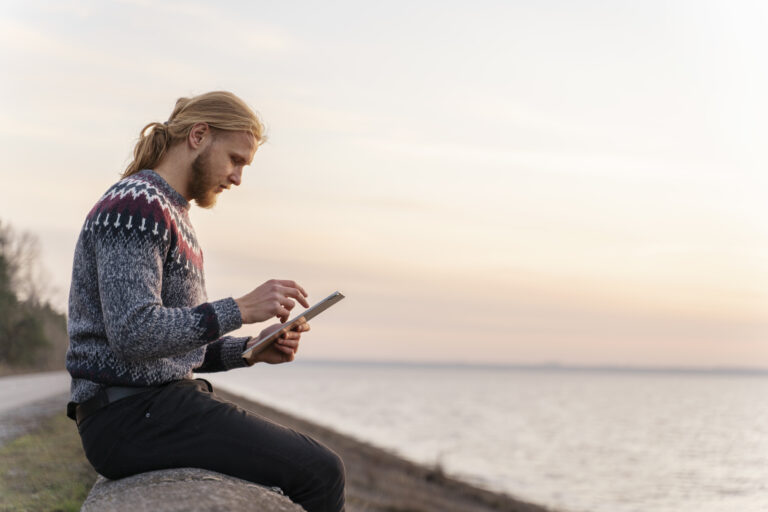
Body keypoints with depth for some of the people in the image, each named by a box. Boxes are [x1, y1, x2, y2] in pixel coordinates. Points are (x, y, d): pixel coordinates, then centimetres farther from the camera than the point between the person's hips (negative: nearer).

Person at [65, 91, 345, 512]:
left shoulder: (173, 215, 21)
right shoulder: (134, 205, -12)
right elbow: (133, 332, -24)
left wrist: (252, 350, 6)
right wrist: (241, 310, -22)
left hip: (161, 405, 11)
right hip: (130, 415, -11)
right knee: (320, 473, -14)